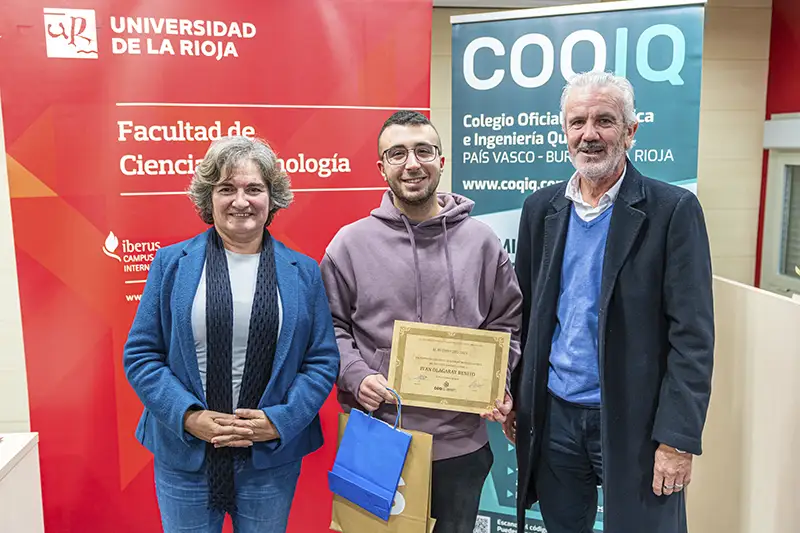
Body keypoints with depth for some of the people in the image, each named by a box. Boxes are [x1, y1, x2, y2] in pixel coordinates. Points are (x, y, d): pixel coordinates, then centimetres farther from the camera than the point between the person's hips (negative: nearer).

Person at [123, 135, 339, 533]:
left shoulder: (302, 272, 1)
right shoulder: (172, 263, -1)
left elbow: (323, 360, 0)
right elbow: (140, 354, -1)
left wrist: (281, 421, -13)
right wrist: (188, 417, -14)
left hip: (272, 456, 1)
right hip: (184, 455, 0)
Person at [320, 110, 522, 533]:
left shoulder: (480, 240, 1)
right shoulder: (351, 242, -3)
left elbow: (508, 322, 8)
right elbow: (330, 325, 2)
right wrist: (355, 375, -13)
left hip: (462, 439, 2)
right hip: (376, 438, -1)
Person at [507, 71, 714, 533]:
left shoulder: (673, 210, -9)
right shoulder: (541, 208, 4)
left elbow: (692, 335, -11)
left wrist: (678, 438, -14)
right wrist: (515, 400, 8)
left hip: (634, 419, -4)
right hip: (553, 414, 4)